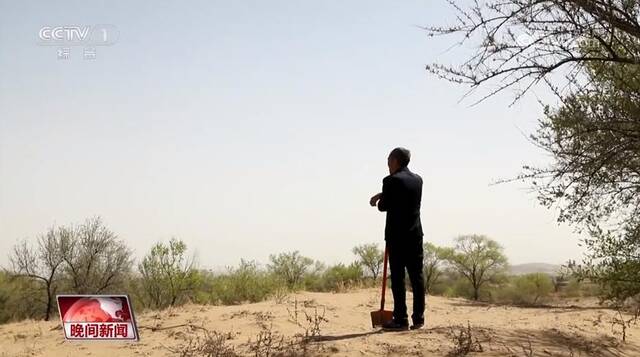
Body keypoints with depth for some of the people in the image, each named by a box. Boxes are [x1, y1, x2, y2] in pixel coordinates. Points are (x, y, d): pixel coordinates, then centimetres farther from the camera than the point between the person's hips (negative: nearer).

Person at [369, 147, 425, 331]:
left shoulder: (391, 180, -10)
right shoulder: (418, 179, 10)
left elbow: (383, 207, -6)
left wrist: (379, 200, 15)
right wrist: (382, 195, 17)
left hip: (397, 235, -6)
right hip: (415, 234, 6)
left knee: (398, 277, -2)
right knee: (417, 276, 7)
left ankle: (401, 319, -3)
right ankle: (418, 318, 9)